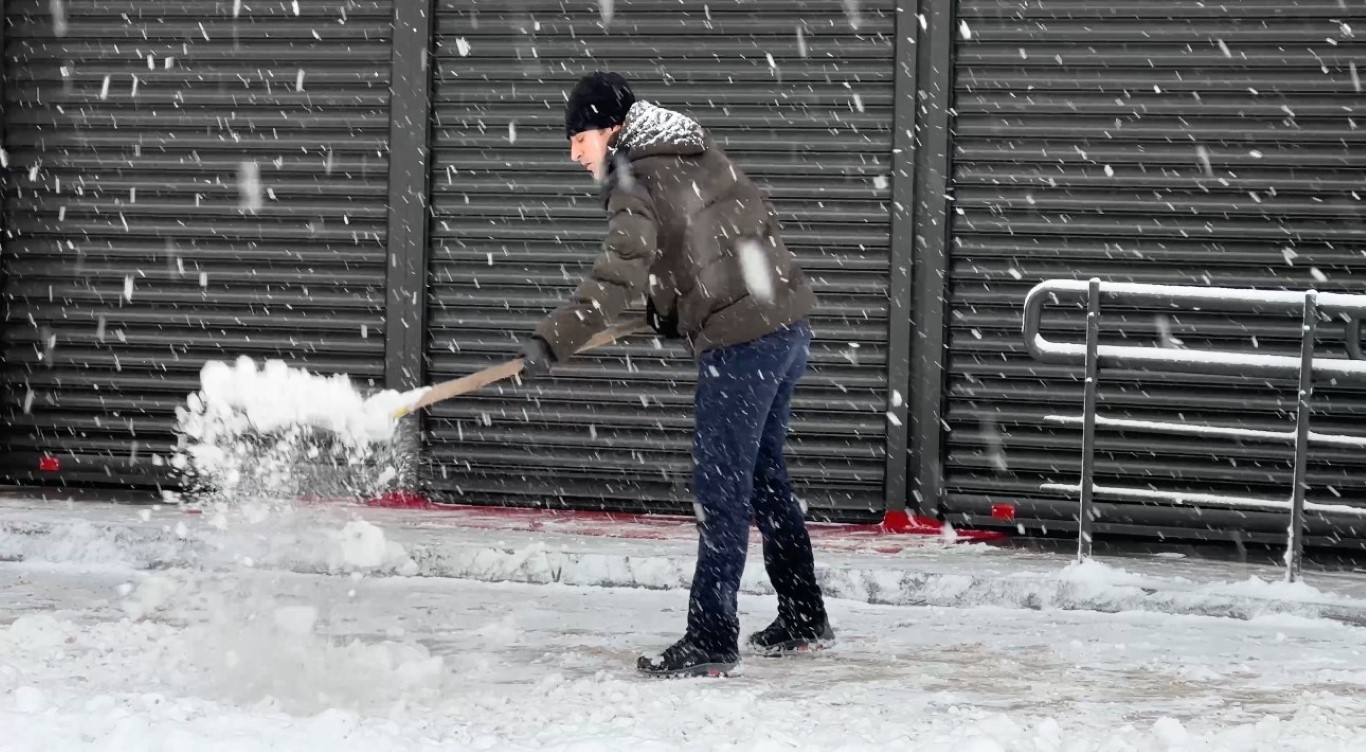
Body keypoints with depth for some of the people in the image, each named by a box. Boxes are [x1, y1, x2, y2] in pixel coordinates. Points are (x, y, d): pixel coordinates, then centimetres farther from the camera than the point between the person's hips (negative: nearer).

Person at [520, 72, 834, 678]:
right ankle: (804, 619, 28)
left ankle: (712, 642, -6)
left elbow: (618, 278, -24)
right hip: (788, 321, 9)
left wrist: (552, 341, -28)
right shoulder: (703, 156, 14)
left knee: (721, 490, -6)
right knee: (762, 474, 20)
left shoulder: (636, 186, -10)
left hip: (740, 343, -9)